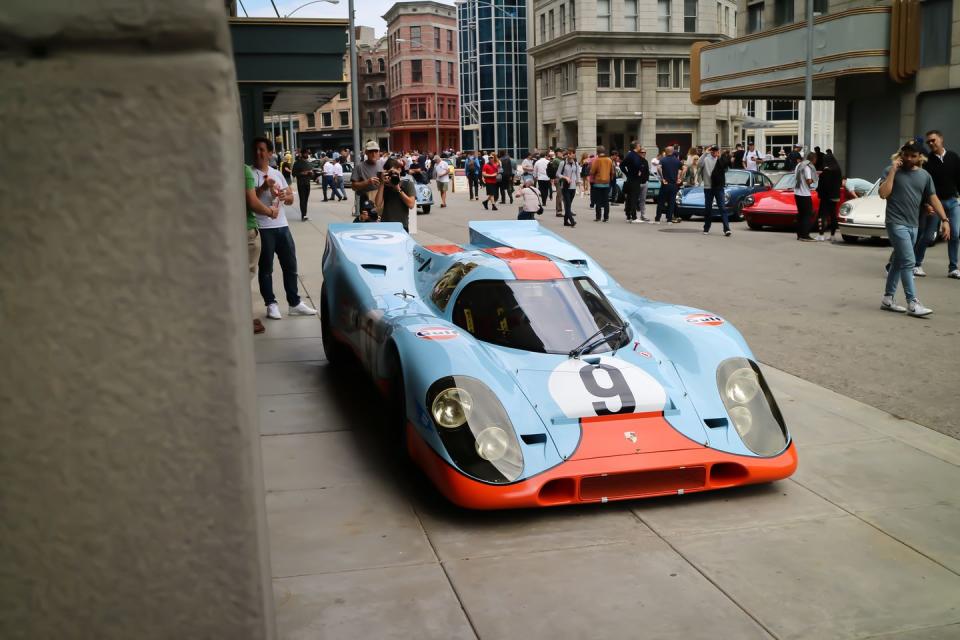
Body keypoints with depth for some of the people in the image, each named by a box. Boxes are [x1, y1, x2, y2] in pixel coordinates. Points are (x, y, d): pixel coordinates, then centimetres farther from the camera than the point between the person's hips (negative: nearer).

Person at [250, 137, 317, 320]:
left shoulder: (277, 173, 13)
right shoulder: (250, 174, -5)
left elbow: (291, 198, 16)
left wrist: (285, 196, -6)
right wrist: (263, 187, -24)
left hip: (282, 226, 6)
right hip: (263, 228, -6)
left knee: (290, 266, 10)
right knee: (266, 269, 3)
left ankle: (295, 303, 19)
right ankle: (271, 304, 12)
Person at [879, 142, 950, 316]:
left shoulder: (925, 176, 11)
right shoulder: (892, 171, -2)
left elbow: (933, 198, 11)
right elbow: (883, 193, -14)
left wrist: (945, 219, 2)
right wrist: (893, 170, -15)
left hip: (913, 225, 6)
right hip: (897, 224, -6)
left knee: (898, 262, 12)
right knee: (908, 262, -12)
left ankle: (887, 299, 20)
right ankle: (912, 303, -12)